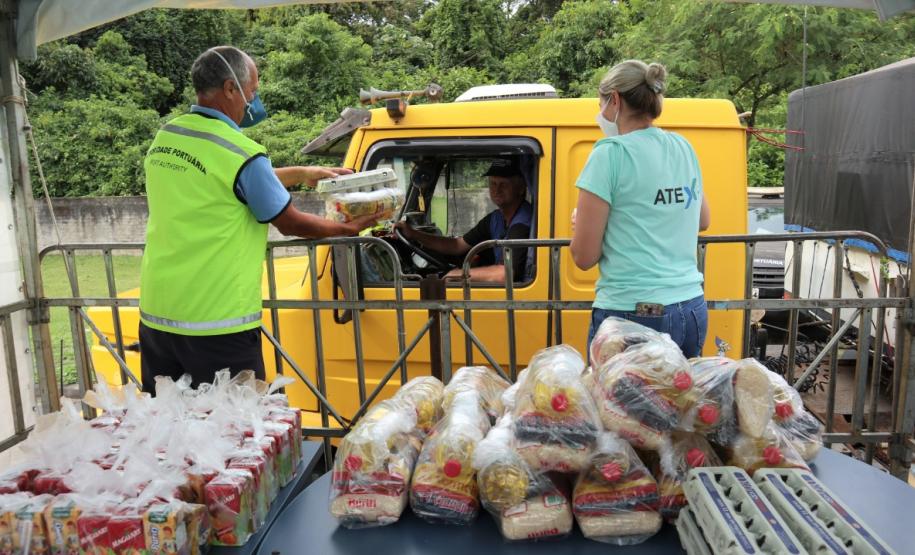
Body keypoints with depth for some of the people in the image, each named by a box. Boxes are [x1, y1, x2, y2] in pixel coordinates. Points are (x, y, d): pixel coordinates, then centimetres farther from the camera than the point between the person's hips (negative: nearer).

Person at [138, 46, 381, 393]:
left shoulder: (164, 138, 7)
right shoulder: (241, 153, -17)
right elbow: (290, 223, -6)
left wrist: (302, 173, 24)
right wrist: (349, 228, 10)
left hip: (155, 313, 8)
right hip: (217, 324, -7)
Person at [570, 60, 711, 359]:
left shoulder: (611, 154, -11)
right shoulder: (683, 148, 9)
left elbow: (584, 257, -11)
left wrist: (583, 222, 8)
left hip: (632, 316, -7)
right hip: (693, 313, 7)